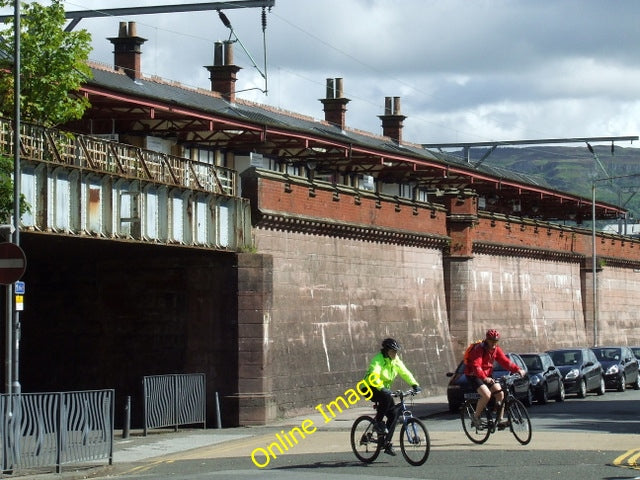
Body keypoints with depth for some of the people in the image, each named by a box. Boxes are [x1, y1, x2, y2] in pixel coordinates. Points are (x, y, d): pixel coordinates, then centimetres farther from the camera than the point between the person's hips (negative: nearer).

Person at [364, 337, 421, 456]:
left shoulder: (396, 360, 2)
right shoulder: (378, 359, -21)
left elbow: (405, 372, 2)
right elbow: (374, 375, -36)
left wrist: (414, 384, -14)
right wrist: (382, 388, -51)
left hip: (384, 388, 8)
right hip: (370, 389, -8)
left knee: (393, 413, -6)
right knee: (386, 397, -37)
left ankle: (387, 443, 2)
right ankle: (378, 422, -18)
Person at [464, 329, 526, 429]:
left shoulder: (496, 350, 1)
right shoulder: (479, 349, -21)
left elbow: (505, 361, -5)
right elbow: (476, 366, -33)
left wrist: (518, 370, -21)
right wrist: (484, 378, -49)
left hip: (487, 375, 7)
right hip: (474, 376, -7)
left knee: (500, 394, -10)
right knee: (486, 394, -27)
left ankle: (500, 420, -4)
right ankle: (476, 416, -9)